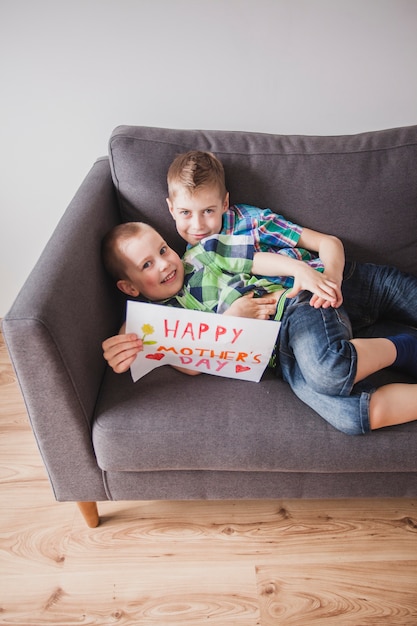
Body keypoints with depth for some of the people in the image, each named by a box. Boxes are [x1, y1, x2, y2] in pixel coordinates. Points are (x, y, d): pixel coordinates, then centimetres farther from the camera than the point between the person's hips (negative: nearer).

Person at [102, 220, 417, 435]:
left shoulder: (202, 254, 12)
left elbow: (258, 259, 9)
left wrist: (301, 270, -10)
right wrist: (128, 356, -17)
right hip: (280, 357, 1)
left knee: (326, 370, -35)